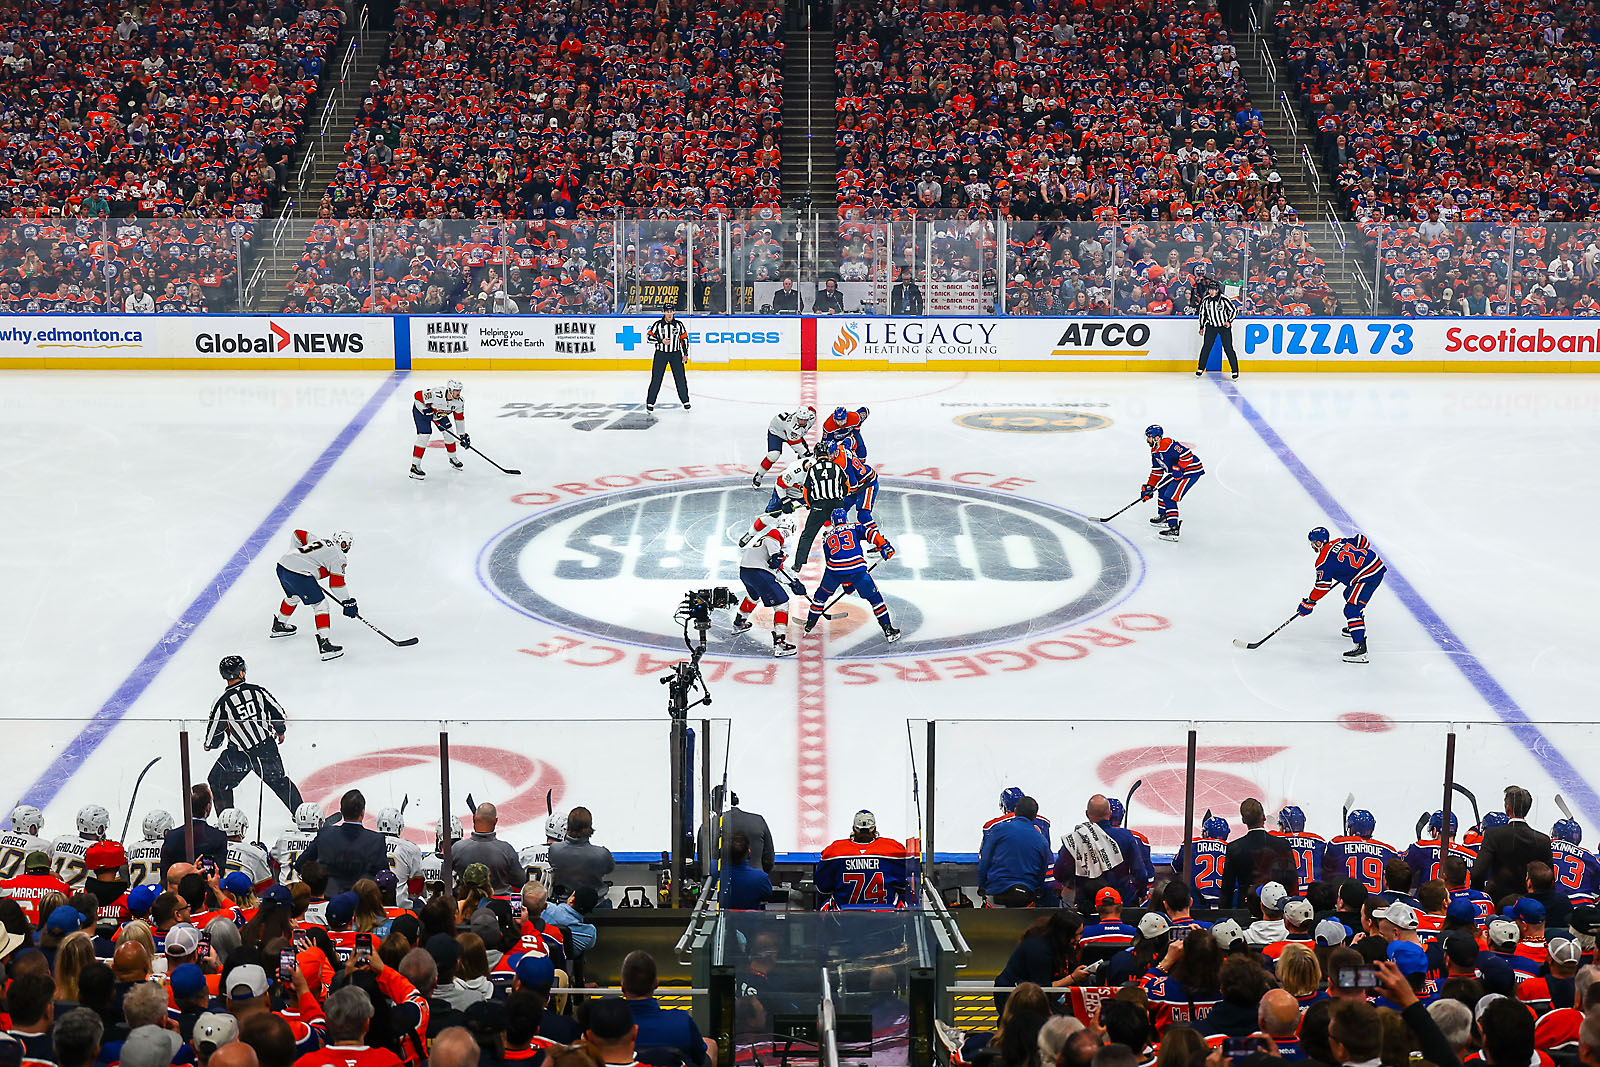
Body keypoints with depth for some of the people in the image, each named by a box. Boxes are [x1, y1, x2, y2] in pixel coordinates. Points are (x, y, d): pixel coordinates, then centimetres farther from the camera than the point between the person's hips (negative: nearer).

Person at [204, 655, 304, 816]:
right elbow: (278, 712, 2)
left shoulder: (223, 702, -13)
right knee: (279, 781, 22)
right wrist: (280, 731, 23)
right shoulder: (257, 690, -4)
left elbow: (214, 732, -6)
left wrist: (209, 745, 17)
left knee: (218, 782, 17)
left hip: (238, 755, -3)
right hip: (267, 747, 3)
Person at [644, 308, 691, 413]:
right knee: (656, 379, -3)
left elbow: (684, 339, 7)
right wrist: (661, 341, -16)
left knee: (680, 379, 1)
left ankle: (685, 401, 15)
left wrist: (685, 354, 2)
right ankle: (650, 402, 5)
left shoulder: (679, 325, 3)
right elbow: (649, 337, -2)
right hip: (661, 354, -1)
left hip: (676, 354, 1)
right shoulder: (657, 324, -2)